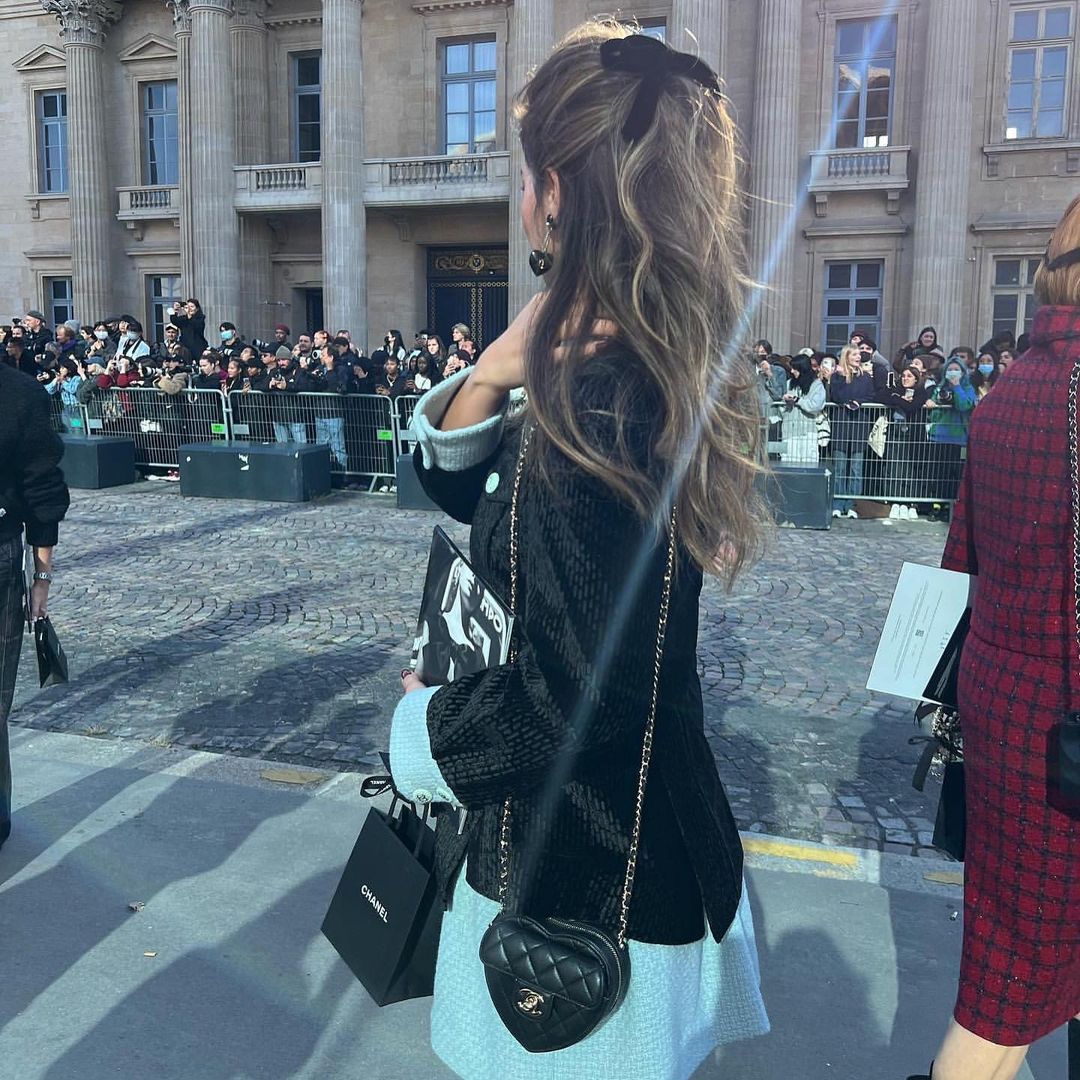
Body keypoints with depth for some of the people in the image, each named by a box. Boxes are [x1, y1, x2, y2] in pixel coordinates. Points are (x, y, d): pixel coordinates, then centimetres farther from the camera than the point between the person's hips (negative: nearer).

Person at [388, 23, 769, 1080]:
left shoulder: (597, 401, -29)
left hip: (586, 874, -8)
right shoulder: (653, 368, 1)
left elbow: (574, 690, -28)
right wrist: (487, 380, -11)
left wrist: (424, 724, -10)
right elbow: (468, 487, 9)